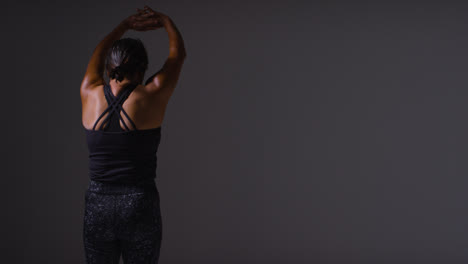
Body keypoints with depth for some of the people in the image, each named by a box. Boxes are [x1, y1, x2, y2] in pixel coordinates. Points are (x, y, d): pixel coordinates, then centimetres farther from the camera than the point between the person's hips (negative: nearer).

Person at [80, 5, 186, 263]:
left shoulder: (90, 95, -1)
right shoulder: (151, 97, -8)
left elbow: (97, 56, 22)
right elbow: (178, 54, 10)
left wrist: (125, 25, 33)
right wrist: (165, 20, 27)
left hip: (97, 206, 3)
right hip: (140, 206, -2)